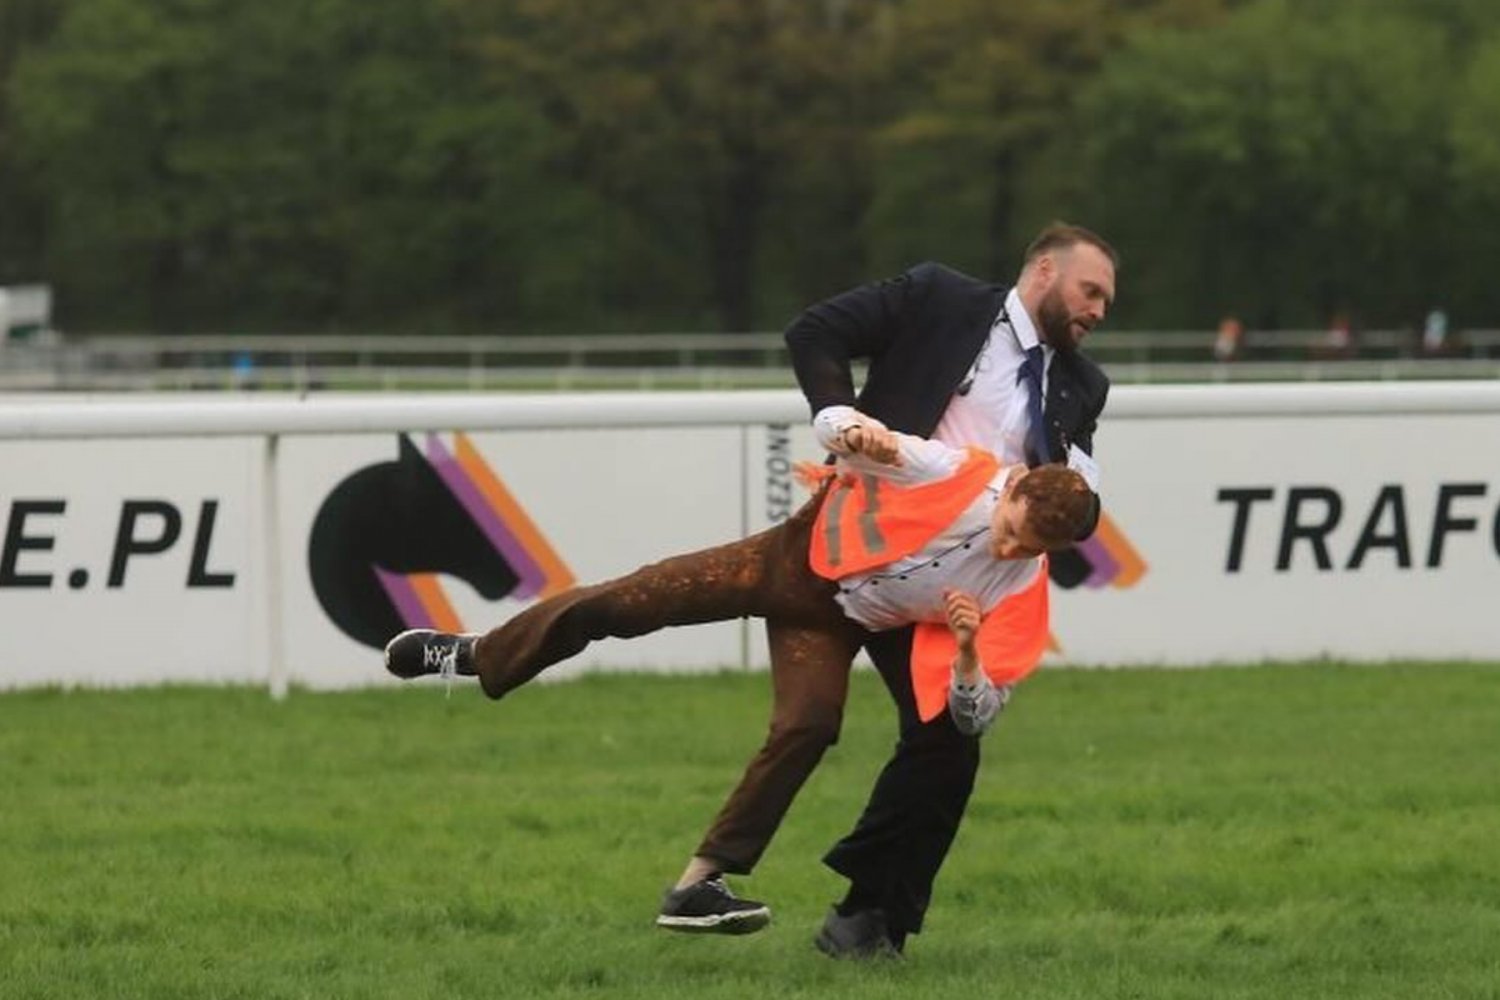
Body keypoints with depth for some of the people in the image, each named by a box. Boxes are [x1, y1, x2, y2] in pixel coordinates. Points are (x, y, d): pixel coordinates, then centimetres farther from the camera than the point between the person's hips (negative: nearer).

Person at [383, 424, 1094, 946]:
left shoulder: (1021, 593, -20)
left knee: (808, 728, -23)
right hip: (797, 556, -1)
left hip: (832, 623, 1)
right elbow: (861, 446, -10)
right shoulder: (962, 476, -24)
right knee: (631, 601, -9)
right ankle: (474, 657, 11)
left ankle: (700, 886, -13)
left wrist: (968, 655, -40)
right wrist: (858, 435, -36)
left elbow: (976, 715, -18)